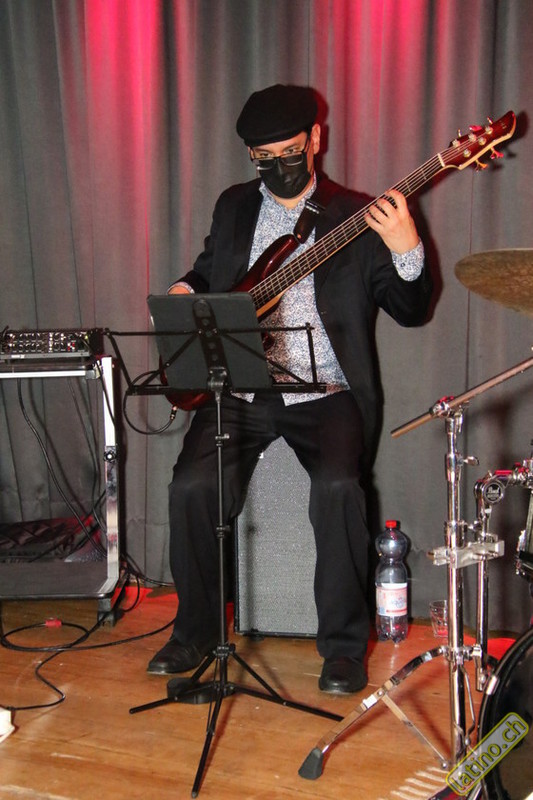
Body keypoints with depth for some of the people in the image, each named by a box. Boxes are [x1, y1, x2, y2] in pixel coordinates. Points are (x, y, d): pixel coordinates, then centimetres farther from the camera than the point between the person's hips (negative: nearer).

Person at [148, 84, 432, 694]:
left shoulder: (356, 215, 4)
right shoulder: (233, 206, 15)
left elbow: (410, 311, 1)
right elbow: (207, 271, 29)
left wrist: (406, 251, -19)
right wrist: (184, 291, 6)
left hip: (323, 392, -2)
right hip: (238, 388, 3)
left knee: (337, 486, -29)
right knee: (190, 487, -19)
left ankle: (343, 645, -8)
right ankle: (196, 629, 6)